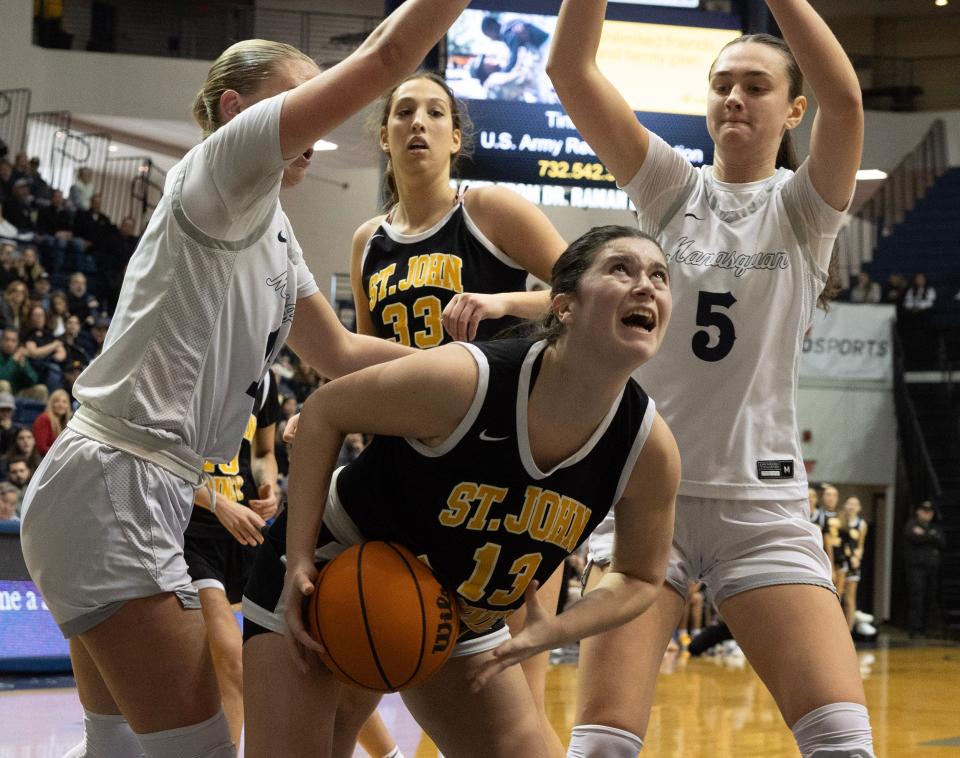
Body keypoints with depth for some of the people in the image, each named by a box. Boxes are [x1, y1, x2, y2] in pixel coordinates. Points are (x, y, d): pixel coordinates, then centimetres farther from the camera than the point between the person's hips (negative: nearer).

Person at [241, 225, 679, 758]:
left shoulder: (650, 449, -19)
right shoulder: (464, 380, -32)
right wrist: (300, 561, -22)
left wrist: (555, 631, -19)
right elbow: (323, 412, -17)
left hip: (460, 617, 5)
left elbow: (640, 578, -1)